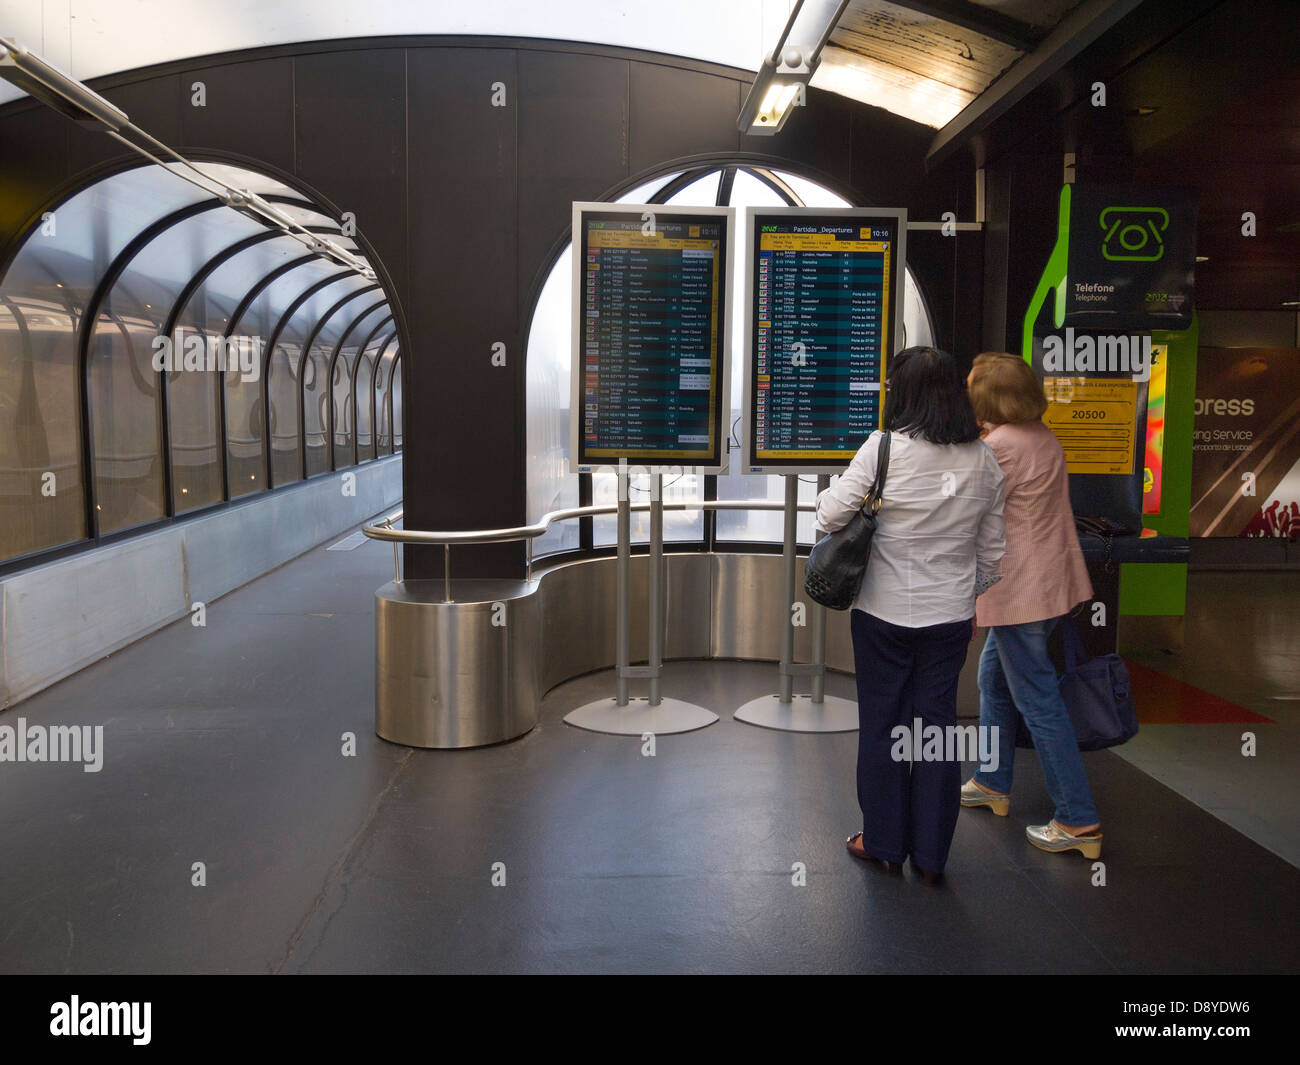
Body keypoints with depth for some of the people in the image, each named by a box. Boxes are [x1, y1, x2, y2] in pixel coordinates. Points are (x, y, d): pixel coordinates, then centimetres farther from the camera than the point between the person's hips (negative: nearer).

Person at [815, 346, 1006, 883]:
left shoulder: (885, 448, -14)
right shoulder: (984, 459, 1)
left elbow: (831, 516, -14)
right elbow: (992, 549, 7)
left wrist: (830, 492, 8)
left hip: (885, 612, -3)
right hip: (950, 615, 4)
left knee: (883, 724, 12)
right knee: (938, 726, 12)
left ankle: (884, 843, 26)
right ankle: (930, 855, 22)